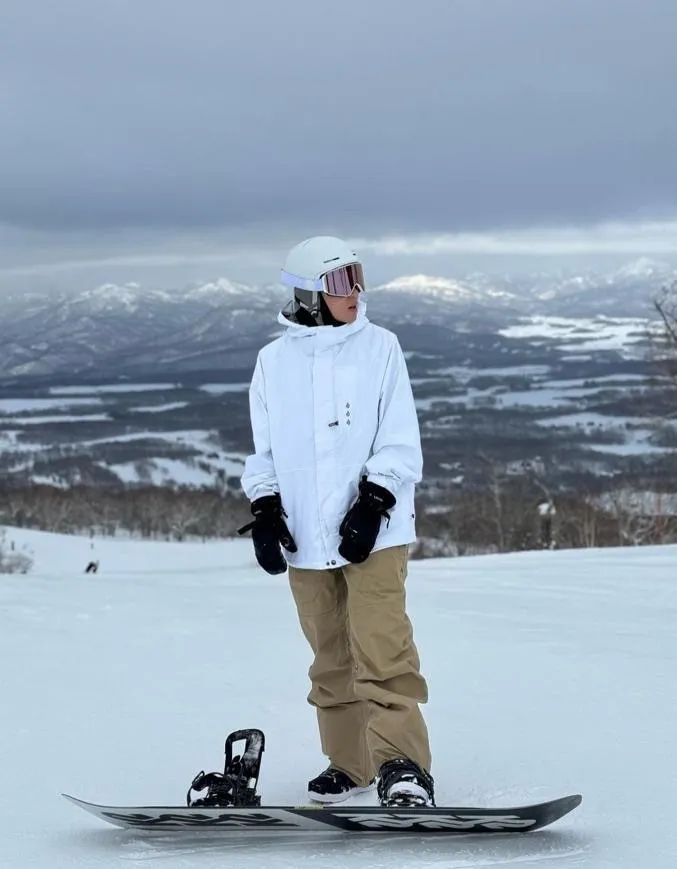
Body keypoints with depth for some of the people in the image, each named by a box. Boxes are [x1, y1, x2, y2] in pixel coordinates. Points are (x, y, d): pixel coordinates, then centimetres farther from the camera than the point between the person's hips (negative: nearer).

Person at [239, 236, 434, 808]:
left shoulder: (379, 347, 2)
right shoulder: (274, 361, 8)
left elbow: (400, 442, -1)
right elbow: (264, 449, 14)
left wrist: (373, 502, -12)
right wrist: (265, 509, 1)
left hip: (374, 532, -3)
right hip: (306, 536, 3)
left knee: (381, 652, -13)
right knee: (332, 658, 11)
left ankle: (403, 764, -12)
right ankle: (349, 762, 24)